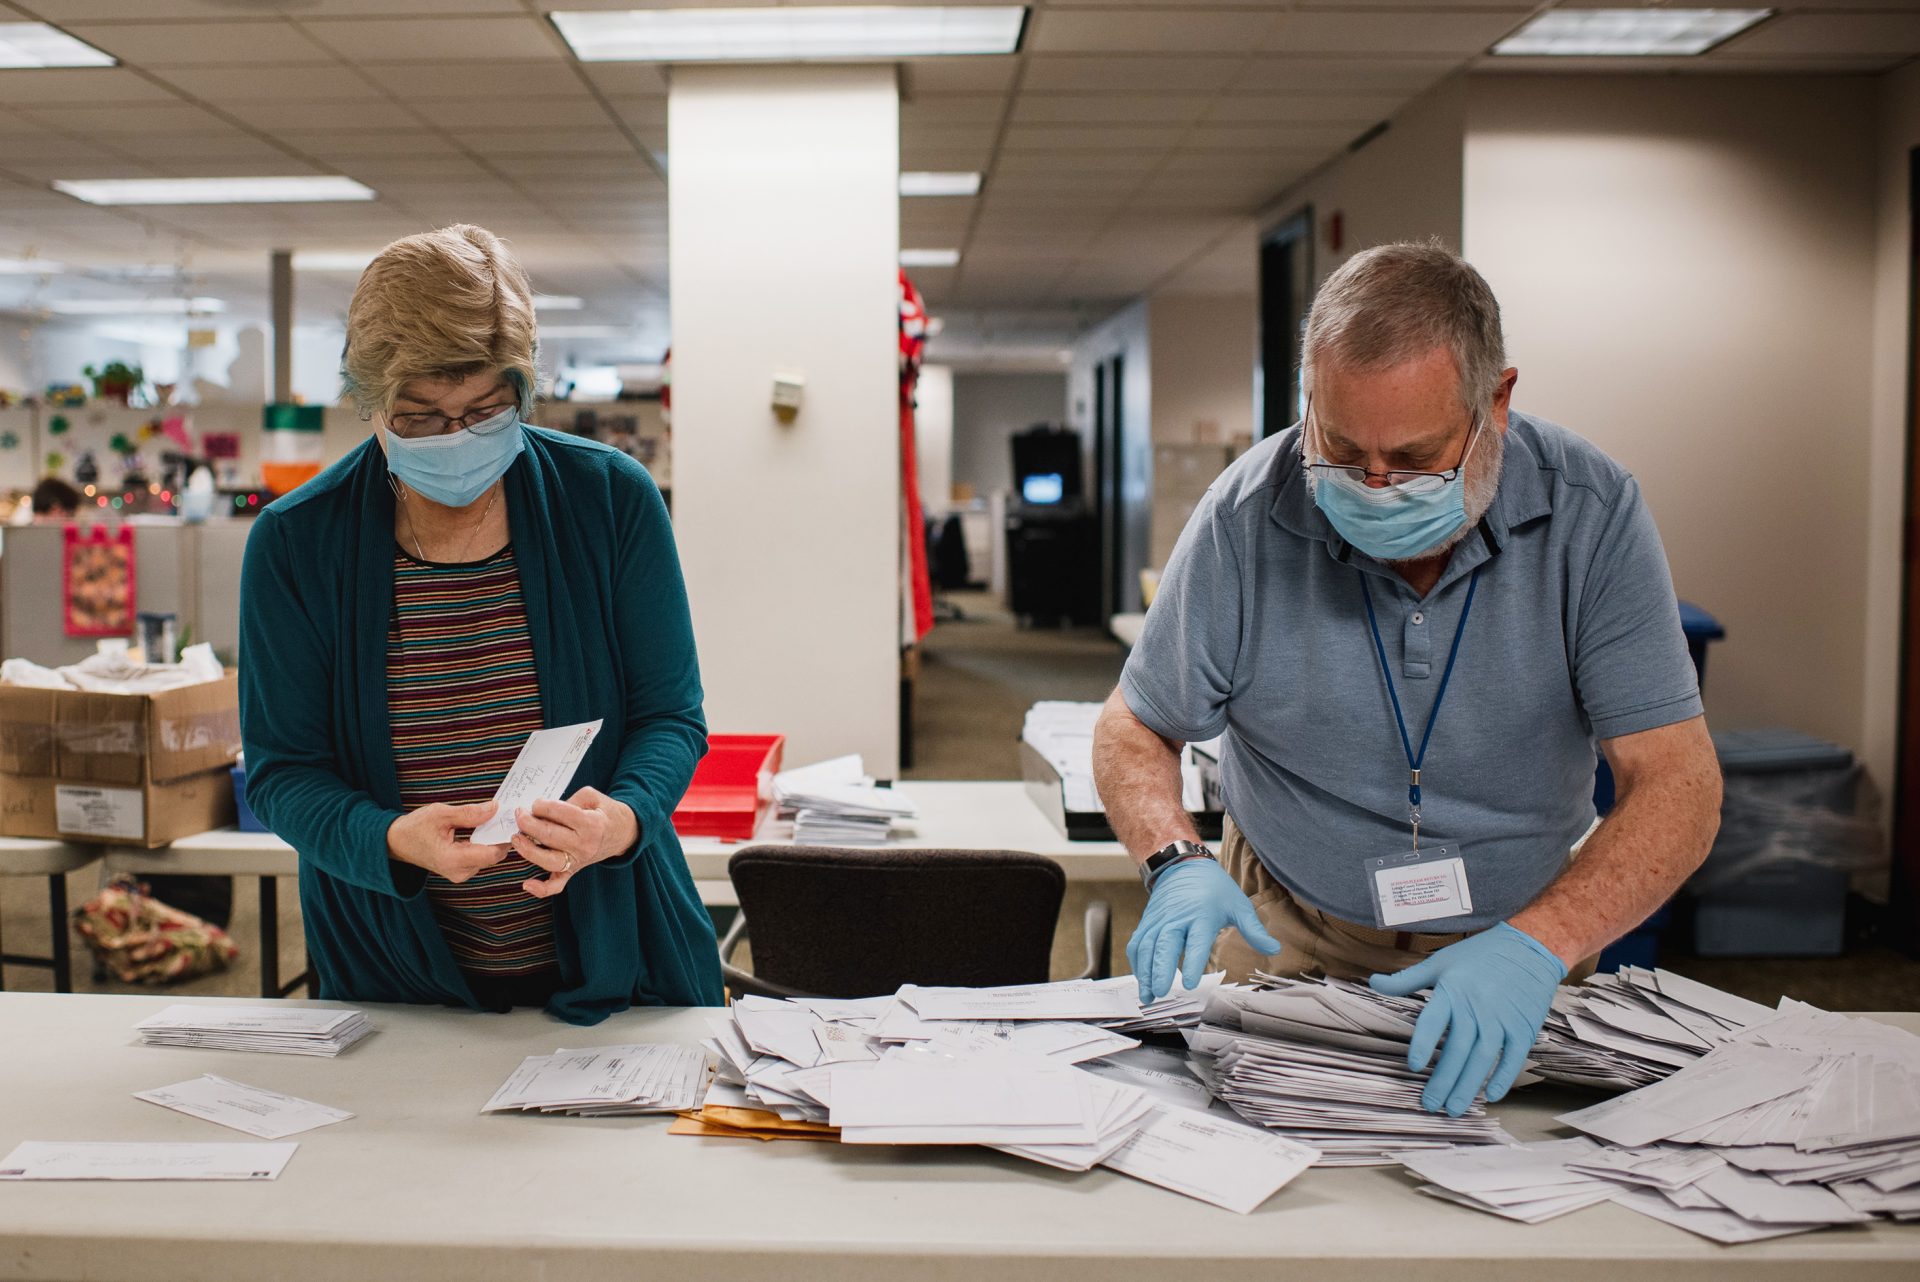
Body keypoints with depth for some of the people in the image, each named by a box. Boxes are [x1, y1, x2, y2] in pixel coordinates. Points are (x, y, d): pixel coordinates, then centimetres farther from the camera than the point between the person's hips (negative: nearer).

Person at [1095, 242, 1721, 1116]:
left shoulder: (1591, 512, -14)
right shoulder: (1248, 516, -14)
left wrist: (1538, 943, -33)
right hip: (1291, 942, 0)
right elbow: (1135, 727, -1)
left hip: (1526, 926, 1)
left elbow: (1678, 787, -16)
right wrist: (1177, 863, -22)